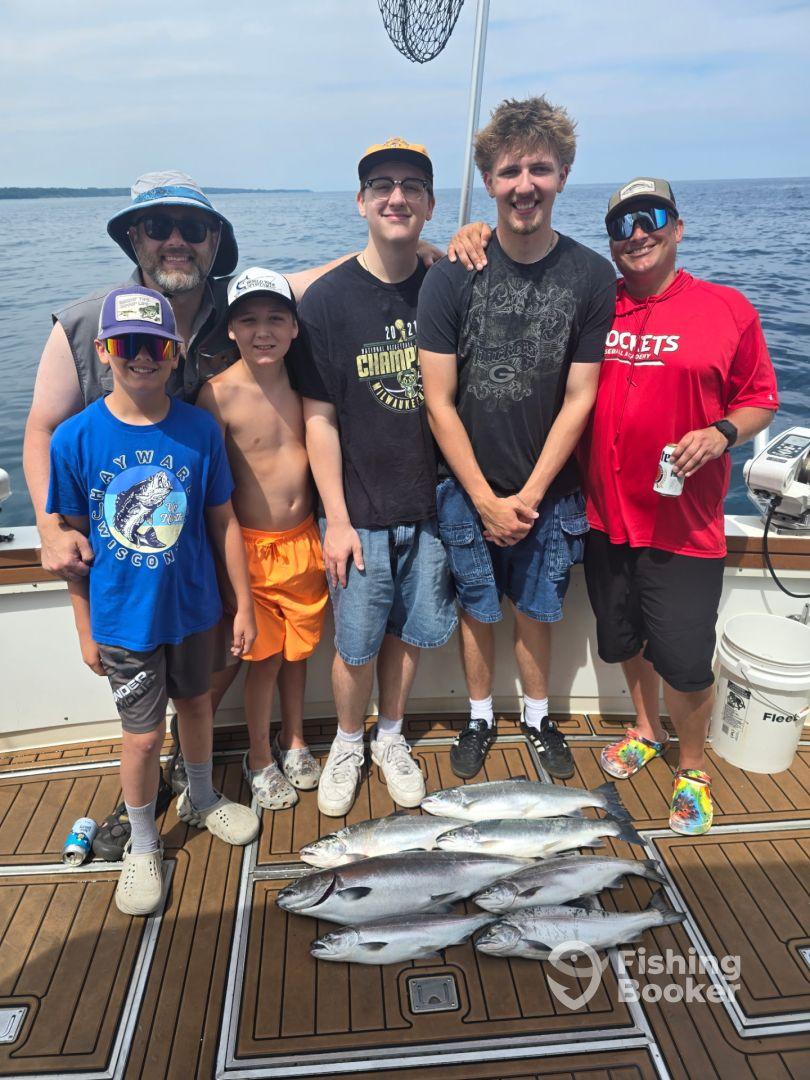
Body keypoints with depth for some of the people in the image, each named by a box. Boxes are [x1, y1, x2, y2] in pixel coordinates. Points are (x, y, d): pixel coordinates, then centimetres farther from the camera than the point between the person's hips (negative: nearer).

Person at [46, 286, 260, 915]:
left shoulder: (200, 429, -10)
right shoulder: (76, 438, -13)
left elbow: (223, 522, -3)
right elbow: (73, 539, -5)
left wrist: (245, 604, -1)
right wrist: (85, 629, -2)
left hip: (193, 605, 2)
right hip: (122, 618, -1)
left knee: (196, 703, 21)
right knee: (143, 734, 9)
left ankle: (202, 799, 49)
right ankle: (143, 847, 36)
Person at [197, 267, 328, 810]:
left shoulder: (302, 377, -1)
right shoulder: (219, 393, -15)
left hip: (304, 537, 4)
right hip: (252, 544, -4)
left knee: (300, 645, 16)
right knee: (265, 654, 7)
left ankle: (294, 741, 39)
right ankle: (260, 759, 30)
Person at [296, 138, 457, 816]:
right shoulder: (328, 298, -6)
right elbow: (320, 417, -7)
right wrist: (337, 520, -9)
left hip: (431, 503, 3)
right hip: (360, 511, -2)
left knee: (410, 631, 15)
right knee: (358, 644, 7)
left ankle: (391, 737, 39)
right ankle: (348, 743, 35)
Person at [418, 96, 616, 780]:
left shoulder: (592, 277, -5)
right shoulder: (452, 276, -9)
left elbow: (578, 400, -5)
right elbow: (439, 402, -9)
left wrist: (528, 497, -9)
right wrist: (486, 500, -10)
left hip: (548, 489, 1)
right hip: (469, 488, 0)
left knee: (537, 610, 14)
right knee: (479, 609, 13)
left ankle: (538, 717, 38)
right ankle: (481, 718, 36)